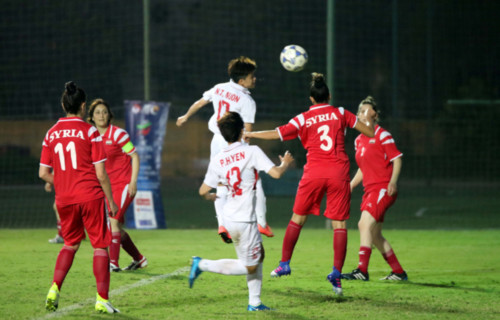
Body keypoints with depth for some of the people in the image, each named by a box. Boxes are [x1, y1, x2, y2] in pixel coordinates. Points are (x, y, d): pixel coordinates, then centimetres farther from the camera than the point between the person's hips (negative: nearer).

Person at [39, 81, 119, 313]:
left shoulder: (51, 133, 6)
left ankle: (54, 288, 4)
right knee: (100, 246, 4)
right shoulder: (89, 132, -6)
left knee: (71, 244, 22)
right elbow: (100, 173, -7)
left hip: (64, 199, 4)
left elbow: (43, 173, 6)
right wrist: (111, 201, 3)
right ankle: (102, 299, -1)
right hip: (90, 196, -4)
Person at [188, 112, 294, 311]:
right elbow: (276, 173, -17)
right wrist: (285, 164, 6)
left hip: (230, 218, 7)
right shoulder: (252, 152, -13)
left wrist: (210, 196, 26)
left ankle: (254, 302, 21)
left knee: (259, 254, 21)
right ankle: (202, 264, -4)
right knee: (250, 267, 5)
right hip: (244, 220, -7)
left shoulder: (217, 160, 2)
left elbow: (203, 191, 2)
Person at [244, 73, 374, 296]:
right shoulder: (340, 113, 8)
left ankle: (284, 264, 19)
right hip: (338, 172, 0)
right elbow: (368, 130, 11)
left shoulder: (303, 119, 4)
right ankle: (337, 272, -11)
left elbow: (276, 134, 1)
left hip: (314, 173, 0)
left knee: (298, 218, 15)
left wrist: (250, 134, 14)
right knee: (339, 223, 0)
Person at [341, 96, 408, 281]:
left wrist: (393, 182, -21)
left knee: (365, 223, -22)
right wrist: (350, 186, 17)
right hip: (370, 190, 8)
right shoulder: (359, 140, 16)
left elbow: (397, 159, -9)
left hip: (383, 189, -8)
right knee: (374, 235, 8)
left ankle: (362, 270, -27)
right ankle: (399, 272, 17)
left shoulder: (382, 135, -5)